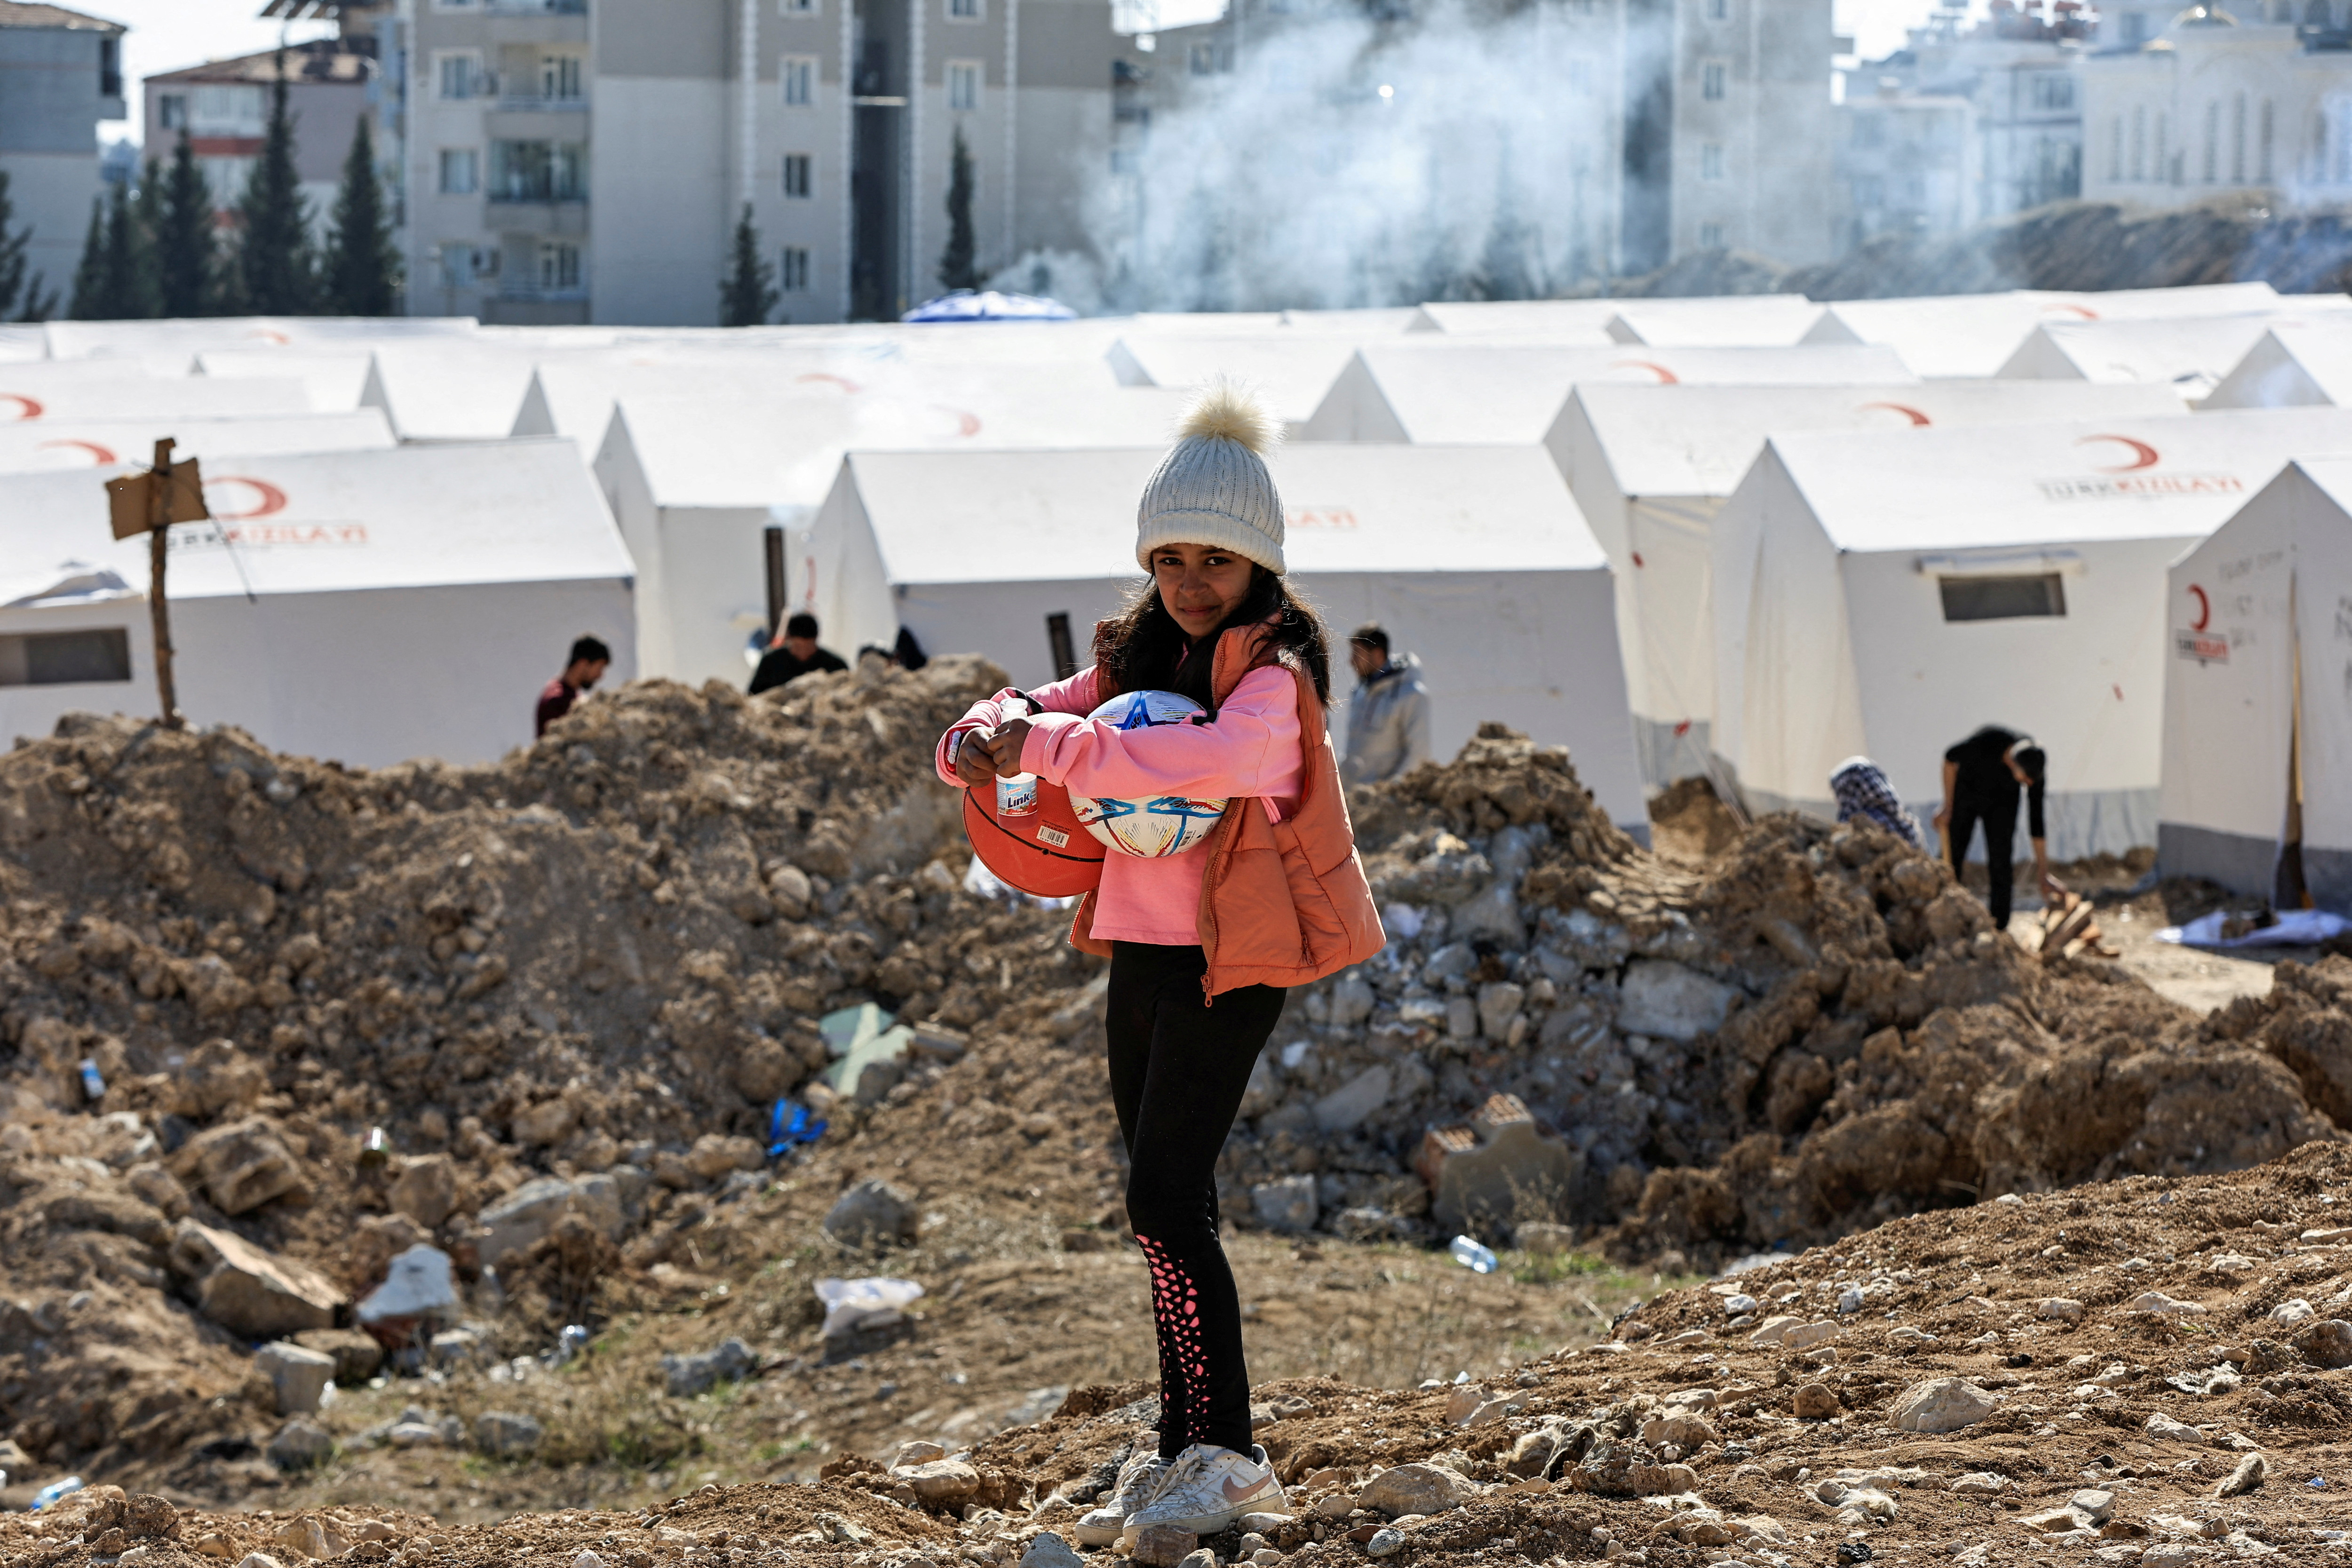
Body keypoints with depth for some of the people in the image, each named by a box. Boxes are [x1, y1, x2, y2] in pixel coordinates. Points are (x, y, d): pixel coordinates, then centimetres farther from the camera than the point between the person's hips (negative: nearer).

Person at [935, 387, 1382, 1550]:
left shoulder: (1273, 673, -12)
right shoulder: (1141, 656, 12)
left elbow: (1216, 758, -33)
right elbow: (1036, 717, 8)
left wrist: (1051, 745, -33)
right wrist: (987, 736, -18)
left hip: (1227, 962, -8)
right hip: (1139, 952, 8)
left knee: (1166, 1198, -13)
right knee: (1162, 1205, 12)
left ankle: (1227, 1454, -6)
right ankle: (1180, 1454, 20)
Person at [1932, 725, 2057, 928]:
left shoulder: (2033, 770, -28)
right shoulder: (1986, 742, -37)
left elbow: (2036, 820, -19)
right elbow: (1951, 758, -16)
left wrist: (2043, 874, -16)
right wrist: (1948, 808, -10)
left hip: (2002, 802, 1)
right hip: (1966, 794, -1)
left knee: (2001, 864, -9)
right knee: (1951, 856, -5)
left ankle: (2000, 927, -4)